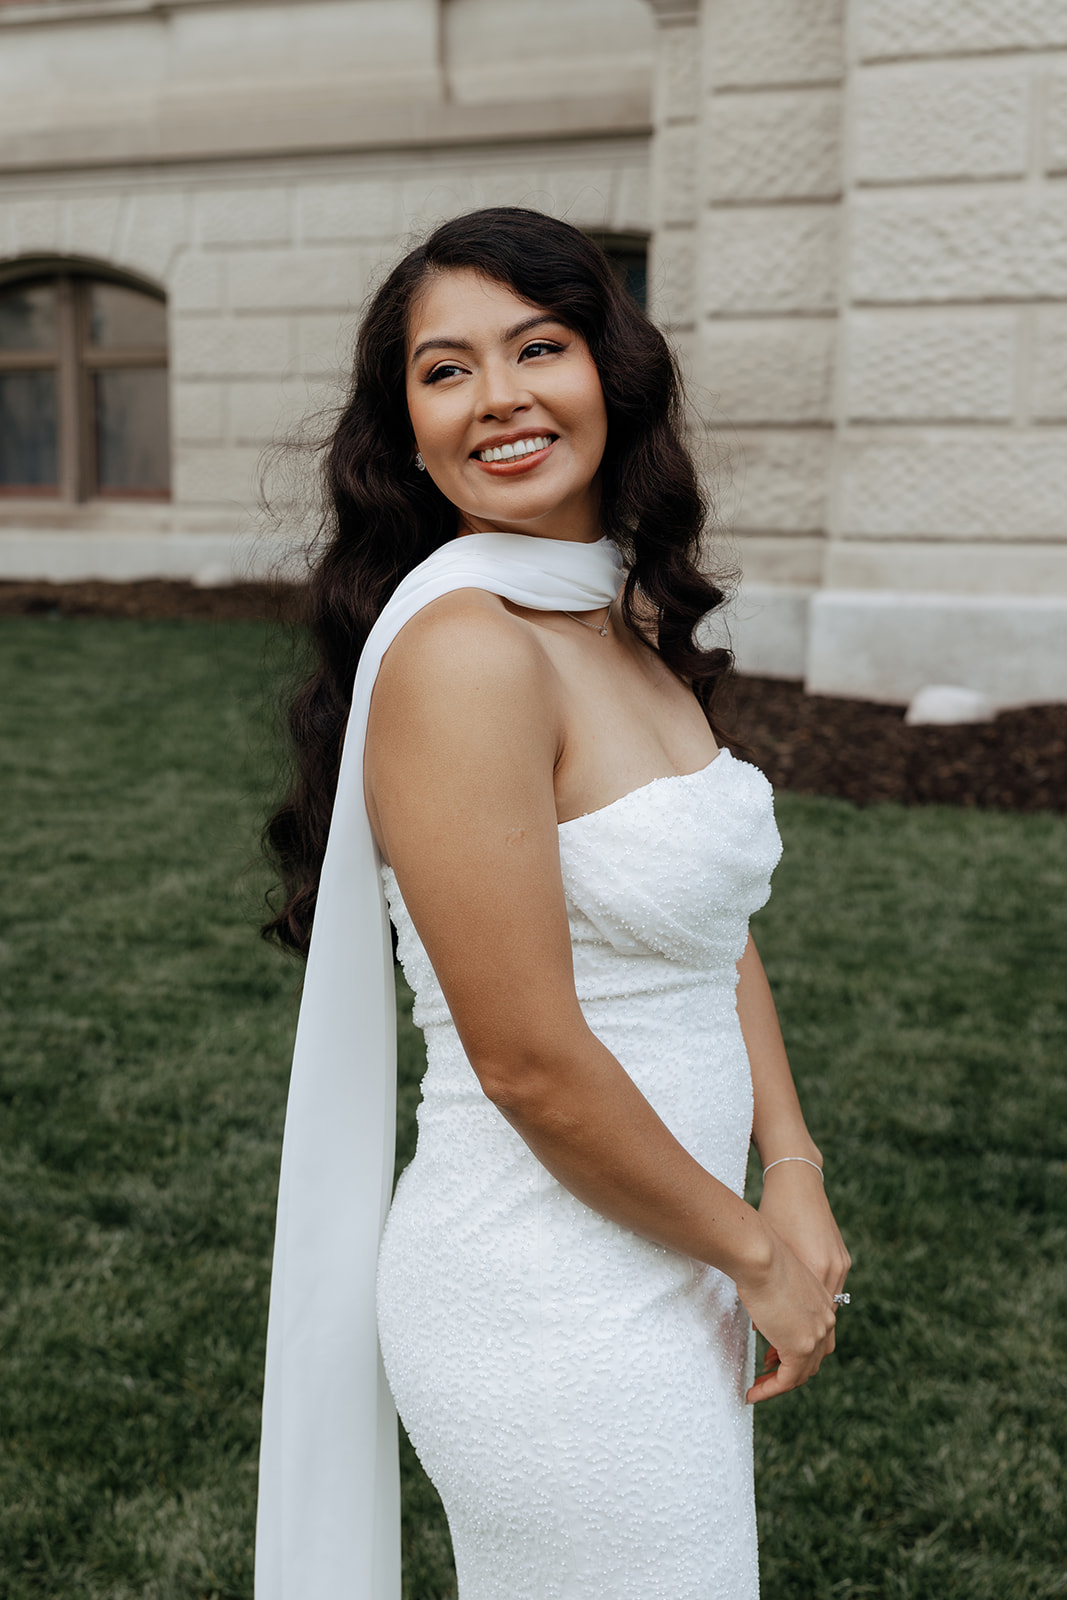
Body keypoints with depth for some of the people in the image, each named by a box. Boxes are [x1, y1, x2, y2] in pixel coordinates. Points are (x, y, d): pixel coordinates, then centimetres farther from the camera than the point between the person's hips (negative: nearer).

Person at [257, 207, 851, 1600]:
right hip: (555, 1312, -8)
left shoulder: (634, 623, 5)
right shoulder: (461, 650, -22)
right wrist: (753, 1249, -10)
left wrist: (794, 1175, -2)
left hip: (664, 1265, 8)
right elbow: (532, 1064, -23)